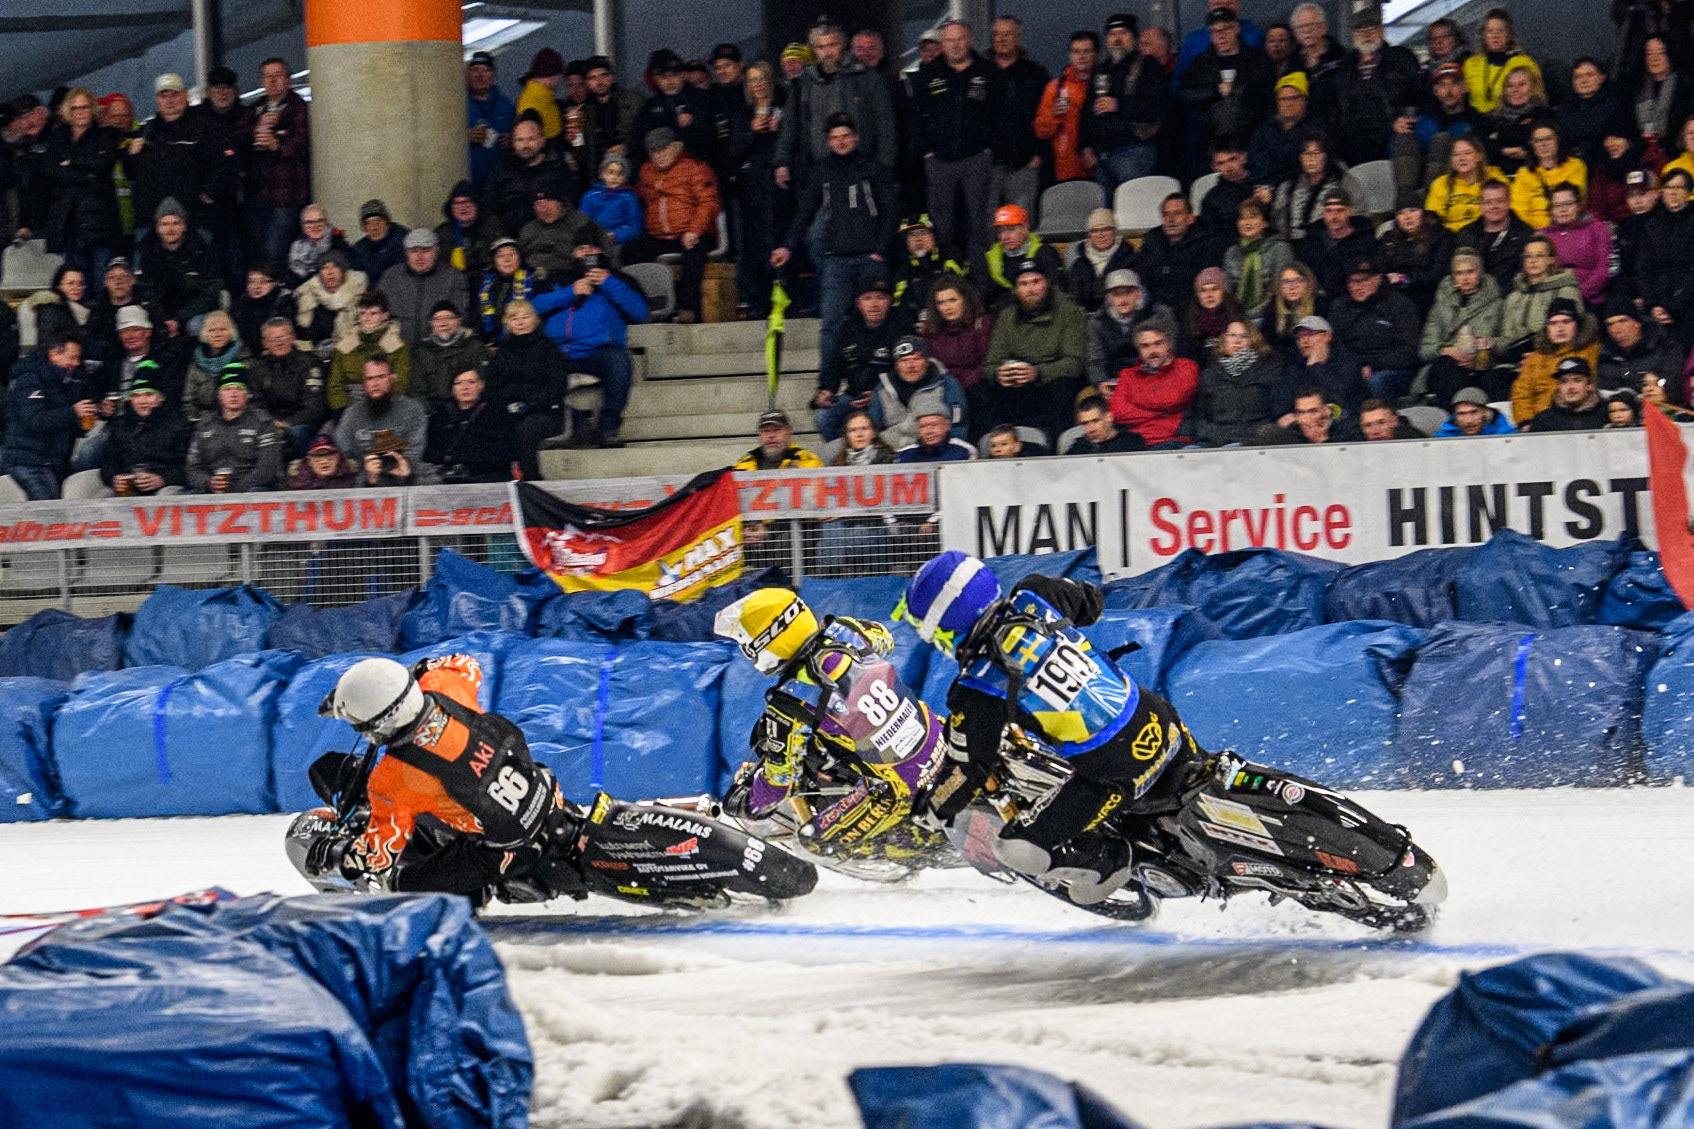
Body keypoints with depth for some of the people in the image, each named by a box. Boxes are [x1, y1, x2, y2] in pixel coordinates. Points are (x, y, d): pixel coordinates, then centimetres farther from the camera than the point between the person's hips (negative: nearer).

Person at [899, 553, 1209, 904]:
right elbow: (1092, 601, 19)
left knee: (1017, 848, 0)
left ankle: (1110, 863, 10)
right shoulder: (1032, 596, -4)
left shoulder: (977, 689, -17)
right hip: (1156, 718, 6)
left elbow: (971, 767, -4)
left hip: (1116, 774, -6)